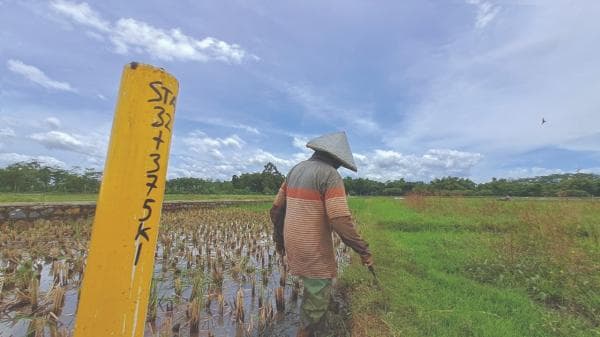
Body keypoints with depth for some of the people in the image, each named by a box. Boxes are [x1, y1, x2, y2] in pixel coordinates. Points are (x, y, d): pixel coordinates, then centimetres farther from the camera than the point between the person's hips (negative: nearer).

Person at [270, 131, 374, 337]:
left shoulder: (296, 170, 6)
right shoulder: (331, 175, -17)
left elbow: (277, 208, 10)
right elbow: (341, 221, -25)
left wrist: (278, 237, 22)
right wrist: (363, 251, -13)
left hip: (293, 244, 8)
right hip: (315, 249, -8)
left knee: (313, 287, 29)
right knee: (318, 297, 12)